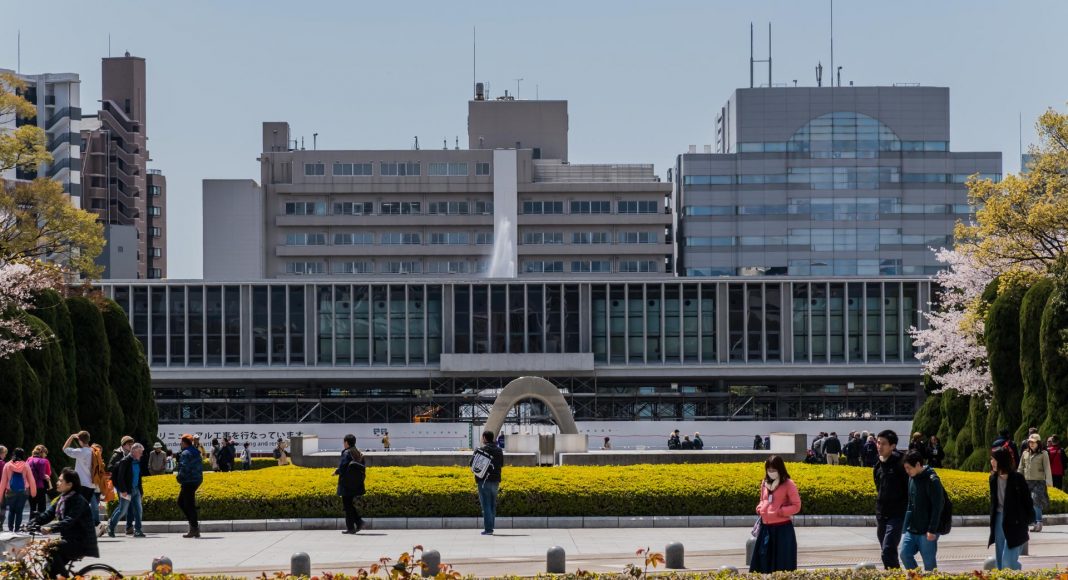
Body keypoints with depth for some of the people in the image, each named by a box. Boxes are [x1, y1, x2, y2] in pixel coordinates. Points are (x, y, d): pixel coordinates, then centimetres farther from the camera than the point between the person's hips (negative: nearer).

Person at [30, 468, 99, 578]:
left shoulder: (78, 500, -16)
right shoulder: (61, 499, 11)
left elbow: (69, 521, -28)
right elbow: (48, 514, 5)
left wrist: (51, 529, -41)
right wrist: (32, 523, -9)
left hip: (81, 542, -9)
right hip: (69, 540, 9)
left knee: (53, 549, -27)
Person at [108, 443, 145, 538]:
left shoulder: (138, 462, 10)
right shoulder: (125, 461, -13)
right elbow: (120, 477, -17)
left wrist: (141, 490, 16)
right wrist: (123, 490, -21)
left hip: (135, 489, 7)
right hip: (127, 491, -7)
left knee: (138, 510, 0)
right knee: (122, 510, 0)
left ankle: (137, 530, 3)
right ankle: (111, 527, 16)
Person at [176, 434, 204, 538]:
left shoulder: (185, 453, -14)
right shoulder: (196, 452, 15)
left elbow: (184, 468, -22)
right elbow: (201, 466, 18)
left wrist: (180, 479, -7)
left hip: (189, 482, -10)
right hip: (197, 480, 10)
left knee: (189, 505, -6)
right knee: (181, 502, 18)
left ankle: (194, 529, -6)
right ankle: (194, 523, 12)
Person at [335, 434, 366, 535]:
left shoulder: (346, 453, -14)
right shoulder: (359, 454, 9)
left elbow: (342, 468, -19)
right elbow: (363, 469, 11)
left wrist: (336, 471, 1)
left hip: (346, 484, -7)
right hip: (356, 485, 7)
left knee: (347, 506, 0)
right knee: (350, 505, 18)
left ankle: (350, 528, 1)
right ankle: (359, 522, 5)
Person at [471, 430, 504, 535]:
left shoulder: (480, 450, -10)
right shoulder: (499, 451, 9)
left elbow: (472, 464, -8)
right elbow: (502, 465, 16)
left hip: (484, 480, -5)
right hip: (496, 481, 6)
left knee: (486, 505, -5)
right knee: (492, 505, 13)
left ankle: (488, 529, -11)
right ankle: (490, 528, 15)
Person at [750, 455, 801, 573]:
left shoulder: (788, 484, -8)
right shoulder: (764, 483, 10)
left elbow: (796, 506, -8)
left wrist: (779, 512, -18)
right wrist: (759, 508, 1)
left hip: (783, 528, -6)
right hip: (766, 527, 6)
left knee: (782, 564, -3)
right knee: (762, 561, 6)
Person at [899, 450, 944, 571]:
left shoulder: (932, 481, -15)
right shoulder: (912, 478, 9)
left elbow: (937, 507, -17)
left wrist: (932, 530, -19)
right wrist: (908, 524, 16)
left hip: (927, 532, -8)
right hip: (912, 529, 8)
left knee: (929, 562, 0)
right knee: (905, 554, 1)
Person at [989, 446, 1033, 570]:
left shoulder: (1017, 478, -11)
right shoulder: (994, 478, 6)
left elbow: (1027, 499, -6)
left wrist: (1028, 520, -8)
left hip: (1014, 522, -6)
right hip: (999, 519, 6)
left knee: (1009, 560, -12)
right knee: (999, 560, 9)